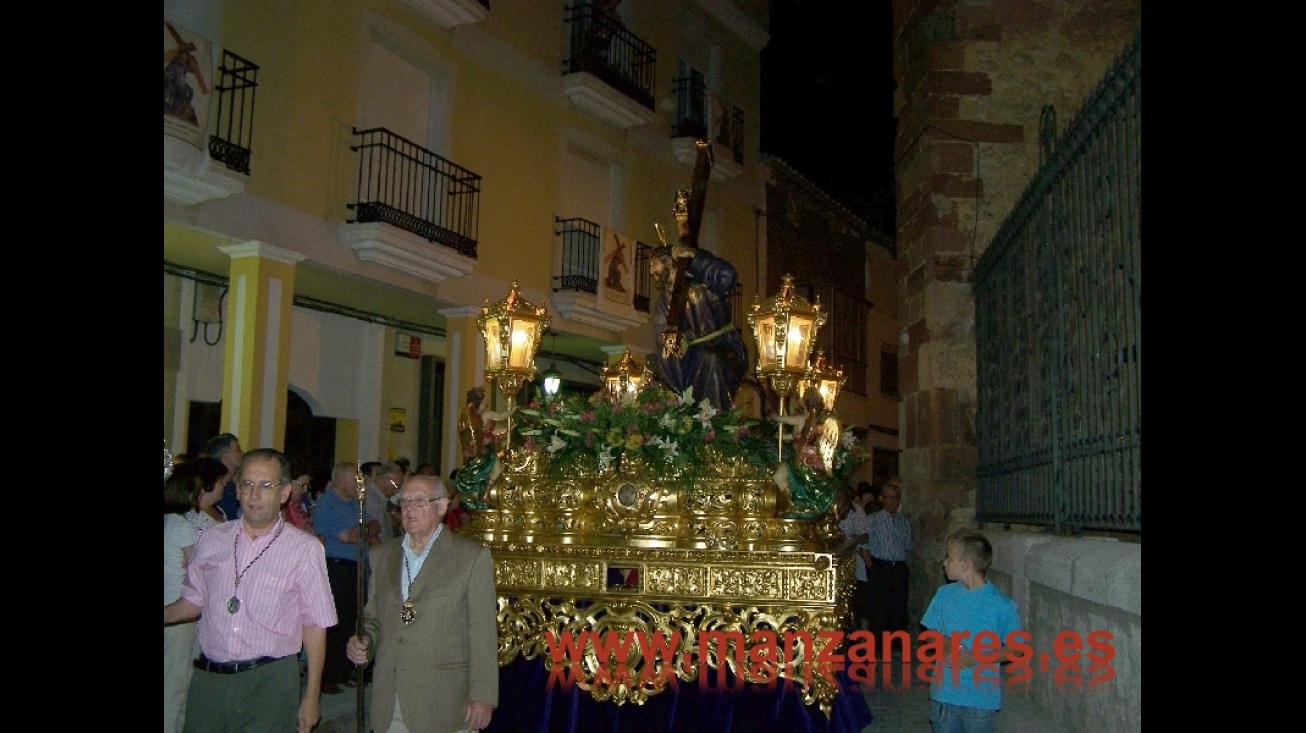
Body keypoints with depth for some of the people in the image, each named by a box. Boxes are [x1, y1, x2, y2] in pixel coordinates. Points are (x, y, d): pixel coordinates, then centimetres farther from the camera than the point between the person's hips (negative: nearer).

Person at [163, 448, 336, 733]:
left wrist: (311, 696, -4)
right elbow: (195, 600, 18)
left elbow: (314, 624, -4)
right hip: (208, 680, 4)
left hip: (269, 686, -3)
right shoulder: (211, 539, 6)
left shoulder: (305, 549, -6)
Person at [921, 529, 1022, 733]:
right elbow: (929, 633, 10)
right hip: (943, 693, 4)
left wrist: (976, 658, -18)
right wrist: (942, 643, -13)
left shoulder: (1001, 604, -12)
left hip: (981, 698, -3)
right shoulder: (944, 595, 1)